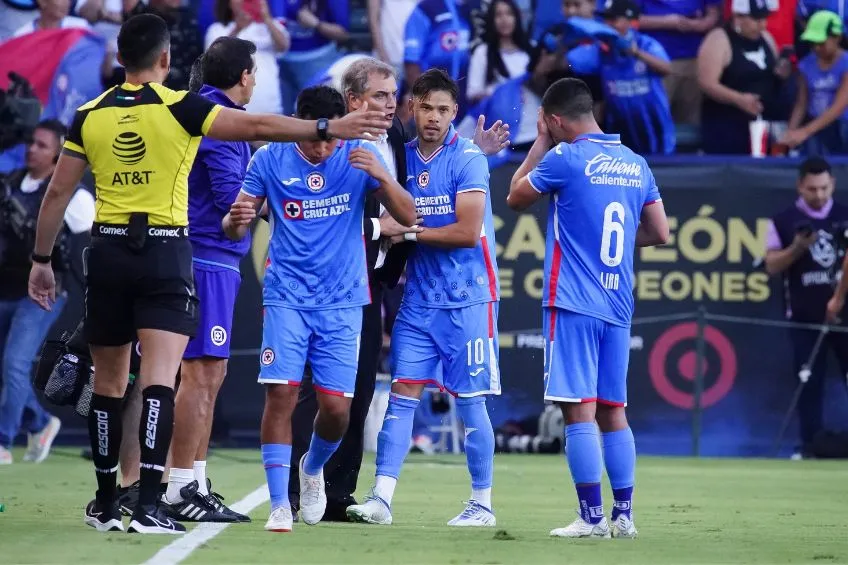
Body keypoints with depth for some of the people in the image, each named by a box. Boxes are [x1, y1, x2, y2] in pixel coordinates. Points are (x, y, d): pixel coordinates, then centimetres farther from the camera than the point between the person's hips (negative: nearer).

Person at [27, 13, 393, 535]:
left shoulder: (90, 115, 4)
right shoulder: (178, 108, -6)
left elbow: (58, 191, 7)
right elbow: (256, 127, -12)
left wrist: (42, 261, 15)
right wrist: (328, 128, -11)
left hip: (108, 251, 3)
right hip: (164, 254, -3)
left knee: (109, 382, 13)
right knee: (159, 379, -9)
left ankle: (106, 504, 21)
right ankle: (149, 505, -19)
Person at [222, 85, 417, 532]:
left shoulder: (360, 157, -3)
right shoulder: (270, 160, -3)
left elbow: (408, 218, -7)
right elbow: (235, 229, 2)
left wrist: (382, 176, -25)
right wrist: (235, 220, -24)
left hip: (342, 301, 1)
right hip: (287, 297, 0)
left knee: (336, 406, -4)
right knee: (281, 394, -13)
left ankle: (312, 468, 29)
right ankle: (279, 505, -6)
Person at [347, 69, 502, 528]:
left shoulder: (468, 158, -9)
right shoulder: (401, 157, 8)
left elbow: (467, 231, -16)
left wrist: (408, 231, -11)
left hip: (466, 299, -5)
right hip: (419, 297, 5)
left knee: (468, 399, 0)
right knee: (403, 391, -2)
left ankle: (482, 503, 9)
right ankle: (381, 497, -5)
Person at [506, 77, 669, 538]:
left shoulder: (565, 158, -9)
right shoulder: (635, 163, 10)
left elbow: (515, 197, 7)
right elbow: (659, 233, 14)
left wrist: (540, 142, 15)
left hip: (572, 304, -6)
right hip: (617, 307, 6)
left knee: (579, 410, -5)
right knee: (612, 411, 11)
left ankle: (591, 517, -8)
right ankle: (623, 516, 9)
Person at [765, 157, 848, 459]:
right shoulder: (783, 221, 3)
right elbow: (772, 266, -1)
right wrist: (797, 248, -18)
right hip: (805, 317, 0)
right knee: (809, 380, 2)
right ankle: (809, 445, 8)